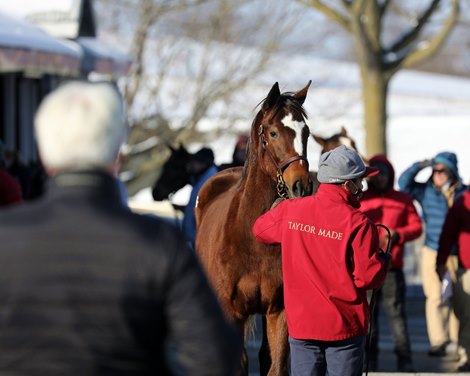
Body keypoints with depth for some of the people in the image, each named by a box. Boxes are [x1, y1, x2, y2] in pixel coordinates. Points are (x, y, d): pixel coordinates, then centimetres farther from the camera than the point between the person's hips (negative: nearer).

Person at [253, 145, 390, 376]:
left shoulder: (290, 211, -1)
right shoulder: (358, 223, -15)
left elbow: (260, 229, 19)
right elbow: (368, 277, -15)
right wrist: (384, 261, 5)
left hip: (301, 323, 4)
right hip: (345, 326, -4)